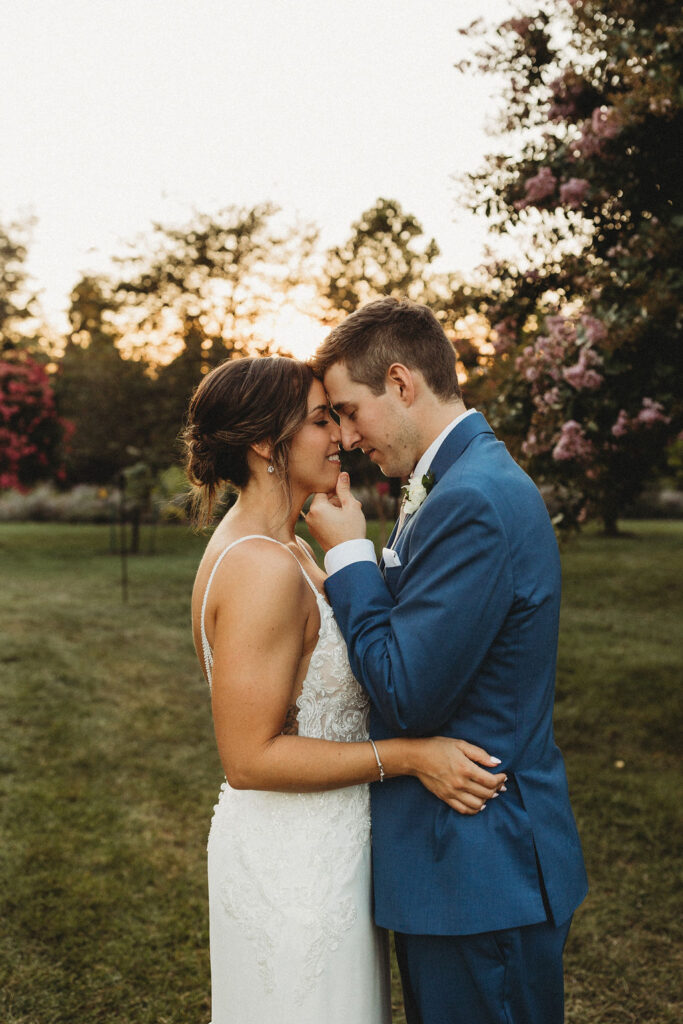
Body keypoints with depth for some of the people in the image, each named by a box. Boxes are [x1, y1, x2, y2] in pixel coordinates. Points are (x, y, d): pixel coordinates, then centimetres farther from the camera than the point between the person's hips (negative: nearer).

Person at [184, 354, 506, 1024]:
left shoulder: (281, 547, 6)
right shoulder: (264, 570, -26)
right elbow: (250, 757, -24)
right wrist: (408, 756, -23)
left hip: (317, 843, 10)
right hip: (294, 861, -10)